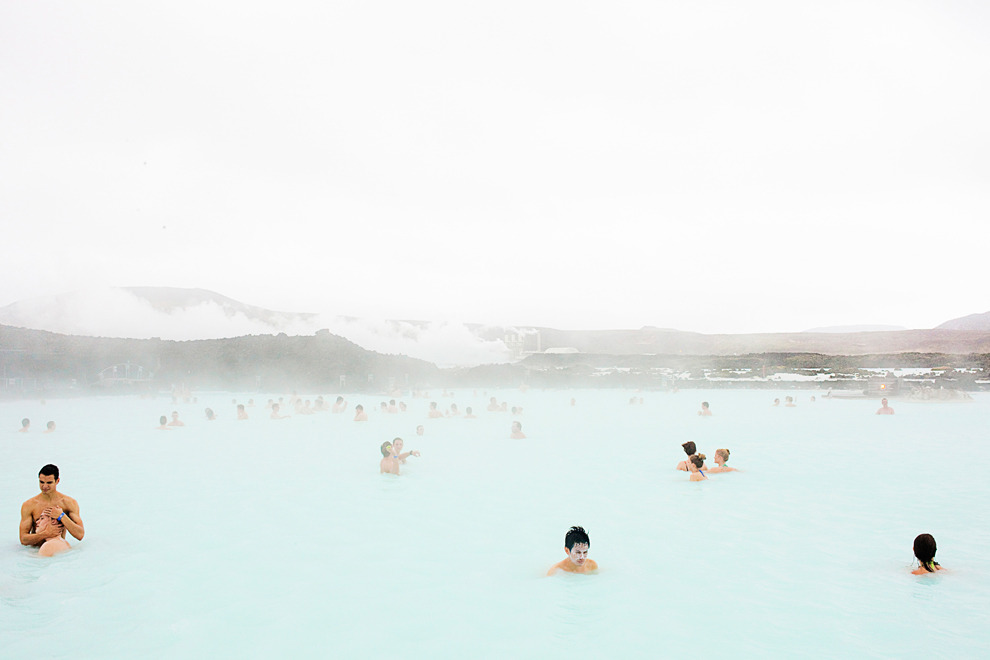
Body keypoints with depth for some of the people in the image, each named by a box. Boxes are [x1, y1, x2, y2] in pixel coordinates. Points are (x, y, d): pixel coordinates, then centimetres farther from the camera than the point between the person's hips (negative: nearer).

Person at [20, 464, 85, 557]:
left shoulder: (69, 503, 0)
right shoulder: (28, 506, 2)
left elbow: (80, 535, -7)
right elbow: (23, 540, -2)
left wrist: (61, 516, -15)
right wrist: (46, 533, -19)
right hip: (35, 550, 0)